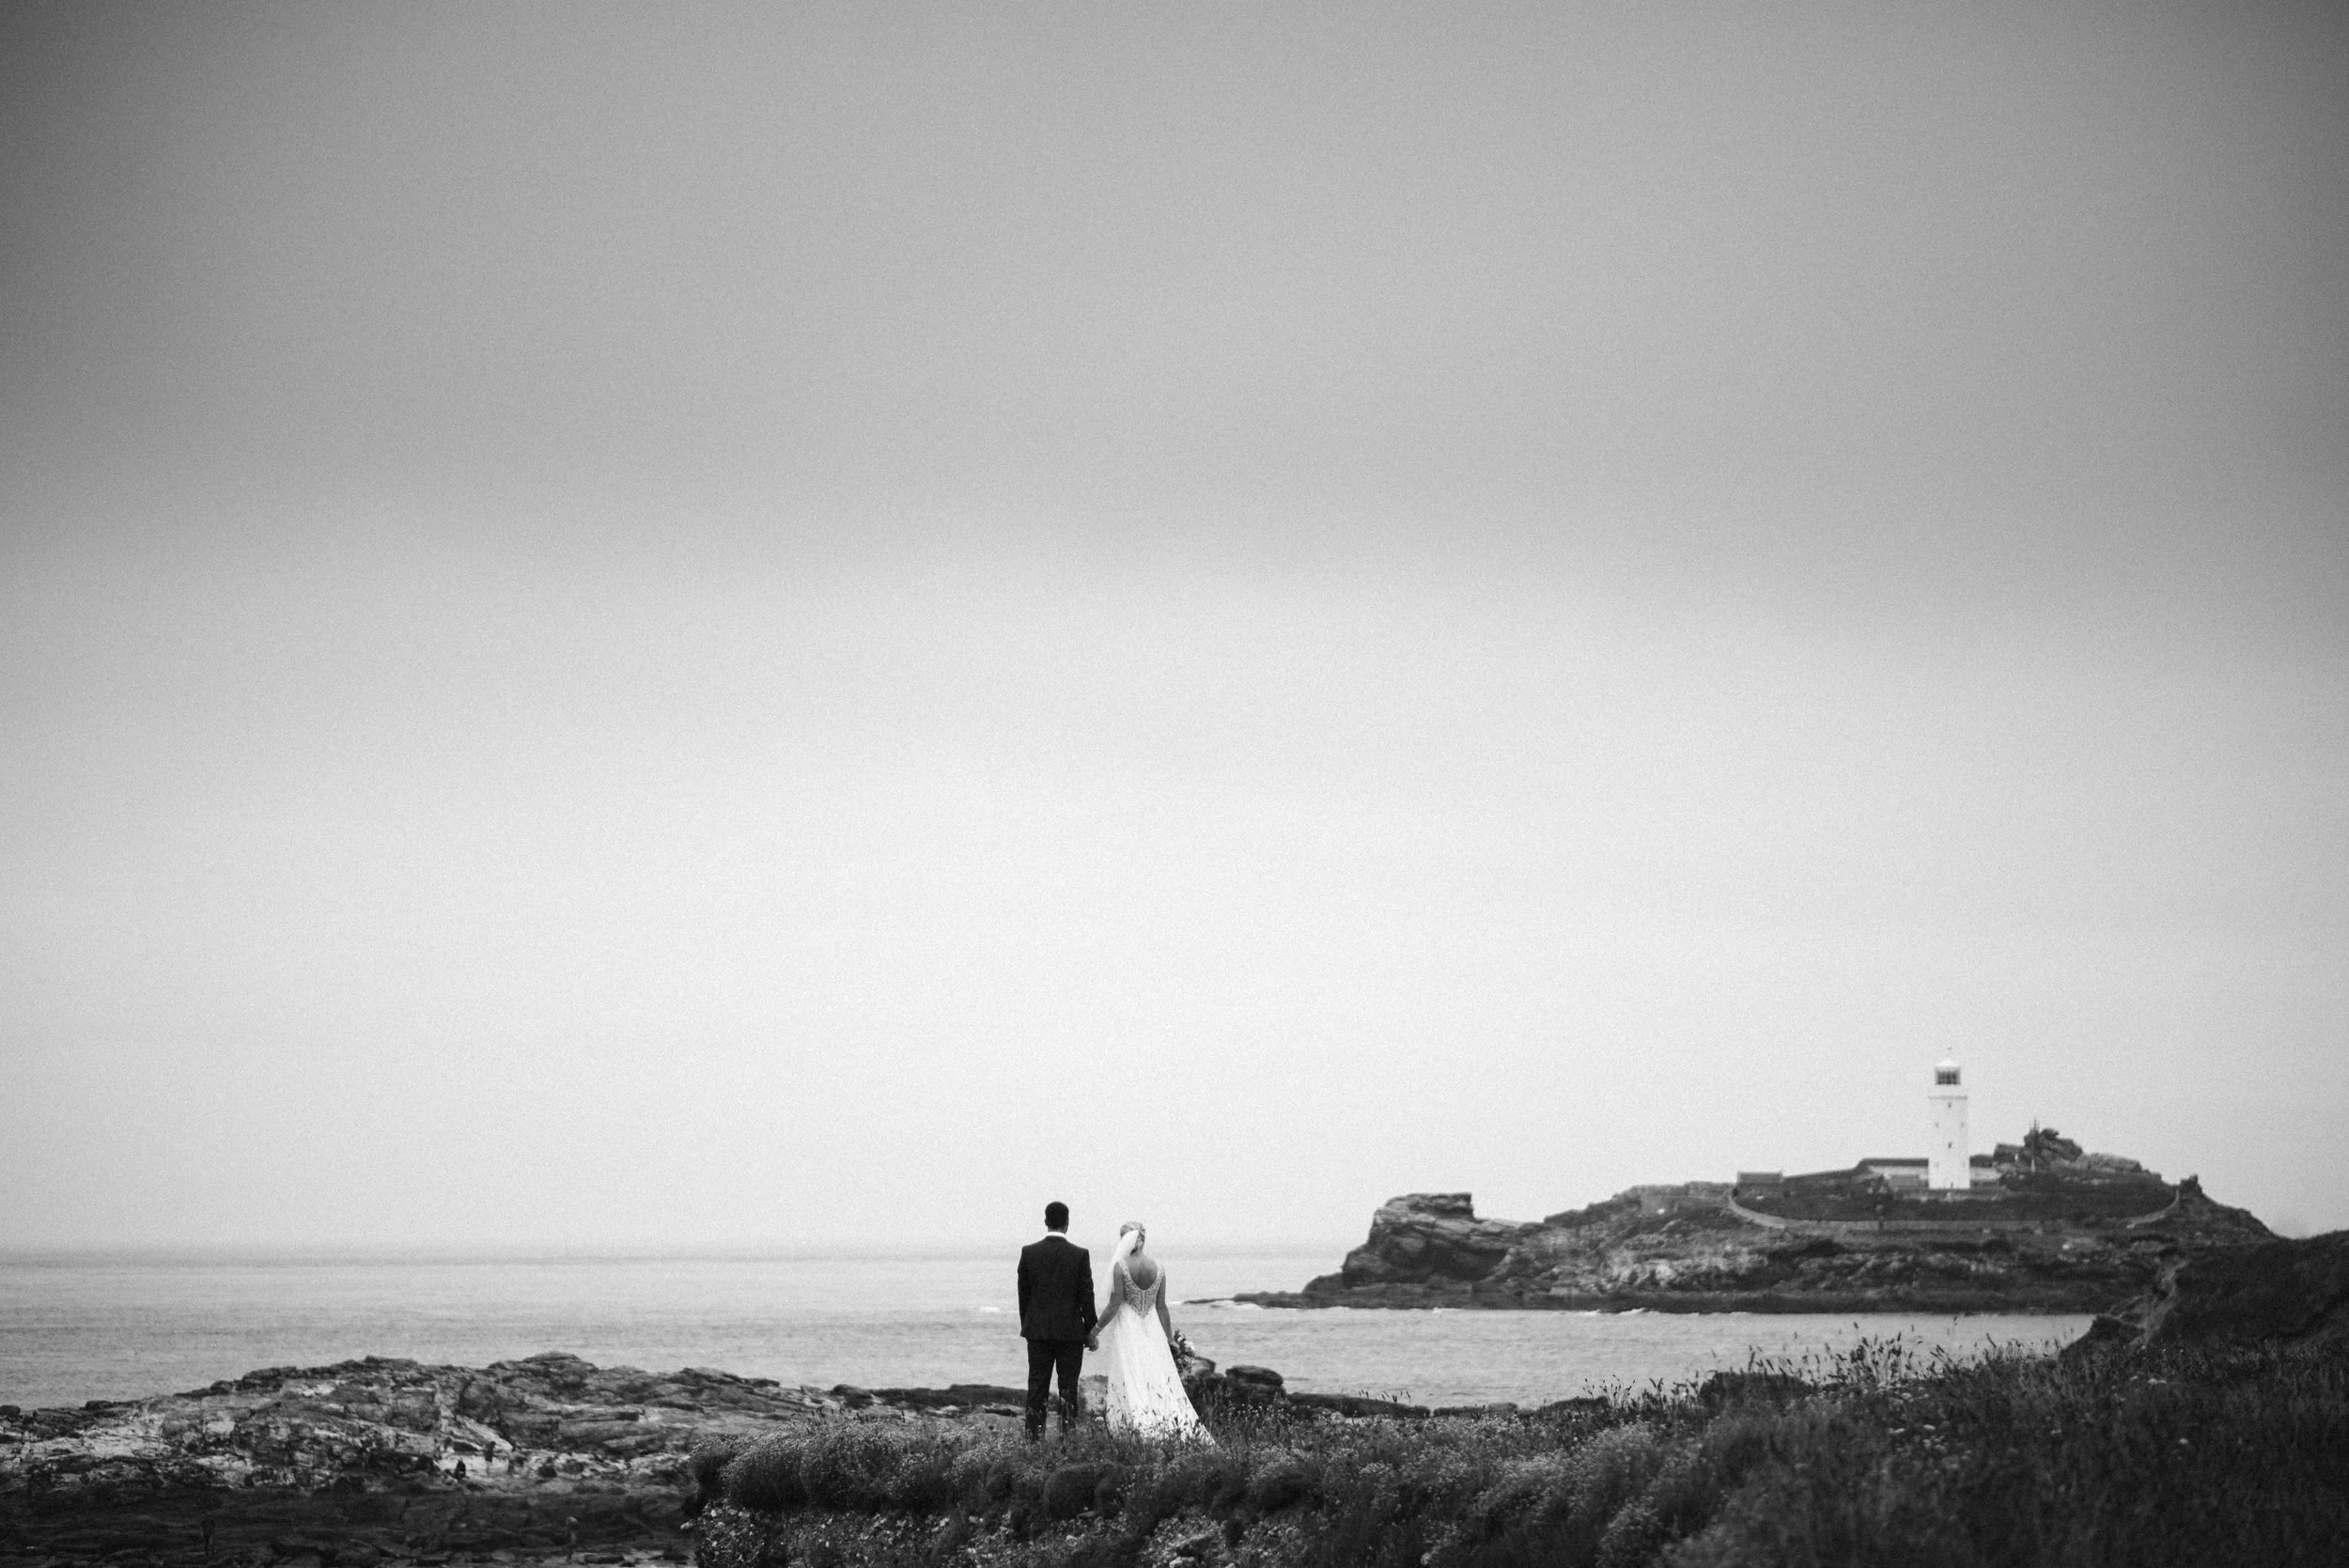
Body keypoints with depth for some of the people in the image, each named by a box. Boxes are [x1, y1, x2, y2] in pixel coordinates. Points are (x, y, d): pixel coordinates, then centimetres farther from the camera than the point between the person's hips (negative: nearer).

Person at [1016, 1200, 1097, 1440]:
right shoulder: (1080, 1255, -8)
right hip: (1070, 1330, -2)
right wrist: (1090, 1330, 4)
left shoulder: (1029, 1252, -2)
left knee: (1037, 1387, 5)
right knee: (1068, 1387, 3)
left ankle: (1034, 1436, 2)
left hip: (1037, 1330, 2)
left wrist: (1025, 1324, 13)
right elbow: (1086, 1295, -5)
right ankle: (1067, 1436, -1)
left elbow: (1023, 1293, 4)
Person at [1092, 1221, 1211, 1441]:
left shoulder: (1120, 1266, -10)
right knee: (1162, 1381, 7)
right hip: (1153, 1331, 4)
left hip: (1127, 1331, -4)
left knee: (1130, 1384, -1)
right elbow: (1162, 1307, 6)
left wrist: (1095, 1331, -1)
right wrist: (1170, 1339, 14)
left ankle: (1140, 1430, -7)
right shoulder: (1158, 1268, 2)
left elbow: (1114, 1306, -11)